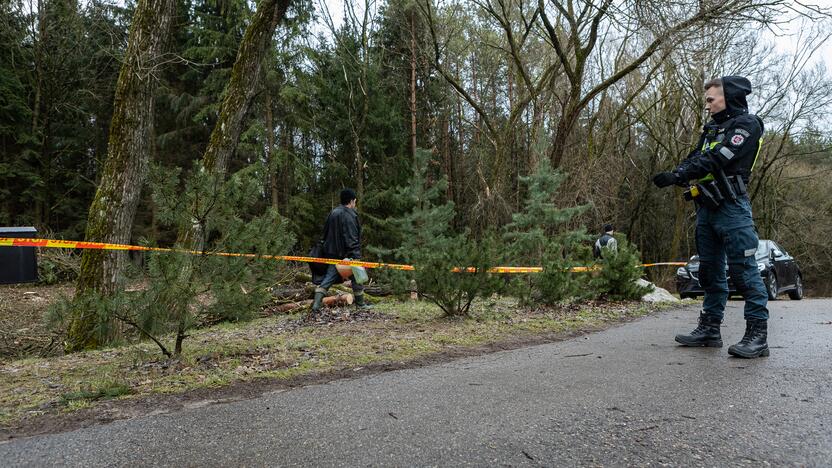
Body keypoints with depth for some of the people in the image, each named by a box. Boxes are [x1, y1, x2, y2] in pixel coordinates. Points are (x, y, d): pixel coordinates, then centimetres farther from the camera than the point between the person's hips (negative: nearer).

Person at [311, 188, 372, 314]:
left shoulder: (333, 213, 12)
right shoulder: (349, 215, -15)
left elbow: (325, 233, 19)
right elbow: (351, 238, -21)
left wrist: (326, 248, 25)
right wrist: (354, 255, -21)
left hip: (331, 253, 8)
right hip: (345, 254, -7)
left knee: (327, 278, 5)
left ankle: (316, 303, -7)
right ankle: (360, 303, 21)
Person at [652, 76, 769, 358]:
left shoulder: (746, 124, -3)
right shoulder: (712, 129, 22)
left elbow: (717, 160, -16)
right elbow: (694, 158, 10)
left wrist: (677, 176, -21)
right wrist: (673, 175, -11)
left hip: (731, 207, -8)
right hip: (706, 208, 8)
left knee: (743, 270, -10)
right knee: (710, 271, 10)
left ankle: (758, 335, -7)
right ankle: (710, 329, 17)